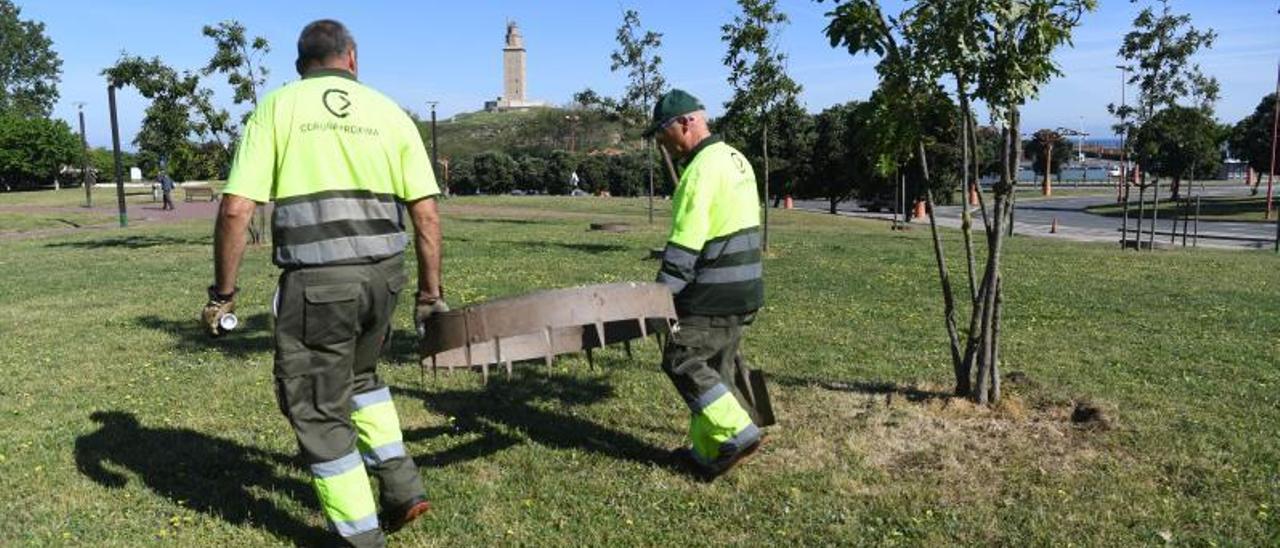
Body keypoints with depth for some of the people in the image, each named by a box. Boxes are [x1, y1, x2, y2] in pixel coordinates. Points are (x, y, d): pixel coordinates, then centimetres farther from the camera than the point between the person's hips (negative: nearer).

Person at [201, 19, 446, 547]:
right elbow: (426, 213, 4)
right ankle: (401, 482, 22)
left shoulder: (276, 107, 5)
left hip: (316, 279, -4)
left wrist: (223, 292, 5)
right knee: (358, 373, 29)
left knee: (316, 405, 12)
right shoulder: (389, 111, 11)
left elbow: (236, 209, -5)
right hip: (384, 272, 4)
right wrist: (430, 292, 10)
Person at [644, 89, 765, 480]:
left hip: (713, 294, -10)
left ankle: (736, 432, -3)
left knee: (681, 360, -2)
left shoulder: (701, 169, -17)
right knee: (717, 367, 14)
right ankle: (708, 452, 21)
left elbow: (684, 244, -21)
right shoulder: (736, 159, 15)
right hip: (743, 289, 10)